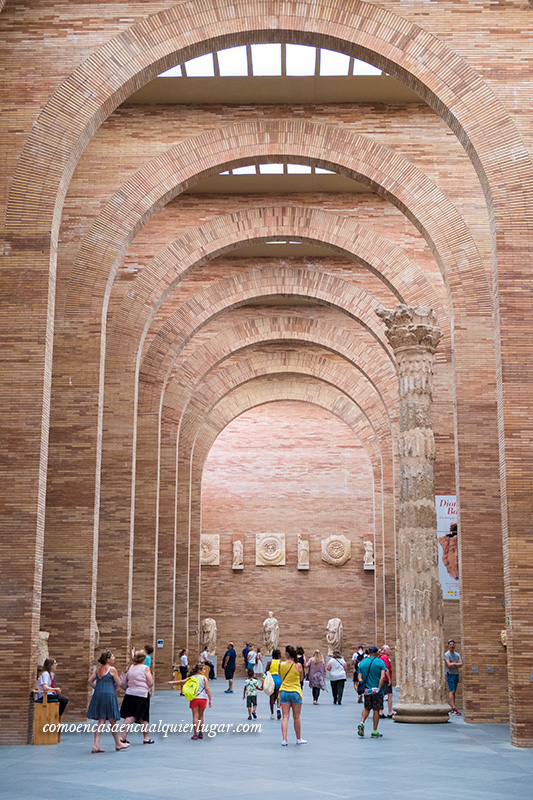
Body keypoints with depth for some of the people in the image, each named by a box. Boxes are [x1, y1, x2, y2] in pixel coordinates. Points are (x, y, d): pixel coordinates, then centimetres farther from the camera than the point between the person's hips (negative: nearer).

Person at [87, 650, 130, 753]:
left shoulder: (98, 669, 11)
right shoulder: (112, 669, -8)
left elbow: (90, 681, 13)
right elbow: (118, 683, -5)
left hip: (98, 695, 6)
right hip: (109, 695, -6)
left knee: (101, 720, 8)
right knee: (113, 721, 7)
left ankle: (96, 745, 0)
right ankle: (118, 744, 21)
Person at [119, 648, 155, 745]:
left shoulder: (131, 667, 6)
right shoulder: (145, 668, -9)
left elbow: (126, 681, 12)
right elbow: (151, 683, -9)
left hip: (130, 693, 4)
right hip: (142, 694, -4)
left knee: (129, 717, 6)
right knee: (143, 718, 7)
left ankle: (123, 737, -2)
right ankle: (146, 738, 16)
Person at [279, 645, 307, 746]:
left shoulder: (281, 665, -5)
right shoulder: (298, 665, -8)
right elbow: (300, 679, 5)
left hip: (284, 692, 1)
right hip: (295, 692, -1)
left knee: (285, 717, 2)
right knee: (296, 717, 11)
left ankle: (284, 739, -7)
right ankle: (298, 739, 24)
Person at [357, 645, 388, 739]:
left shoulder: (362, 663, 6)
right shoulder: (380, 662, -5)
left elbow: (359, 676, -1)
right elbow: (383, 676, -17)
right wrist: (379, 688, -18)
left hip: (367, 690, 3)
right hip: (377, 691, -3)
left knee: (367, 708, 20)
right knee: (376, 710, 5)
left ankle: (362, 723, -2)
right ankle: (375, 732, 9)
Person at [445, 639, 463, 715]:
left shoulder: (457, 655, 13)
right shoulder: (446, 654, -7)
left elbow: (461, 664, 0)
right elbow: (449, 665, -18)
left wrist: (453, 664, -12)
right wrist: (457, 664, -5)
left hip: (456, 674, 6)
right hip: (450, 674, -6)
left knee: (453, 692, 6)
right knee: (451, 691, -13)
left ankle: (452, 709, 8)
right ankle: (454, 708, -21)